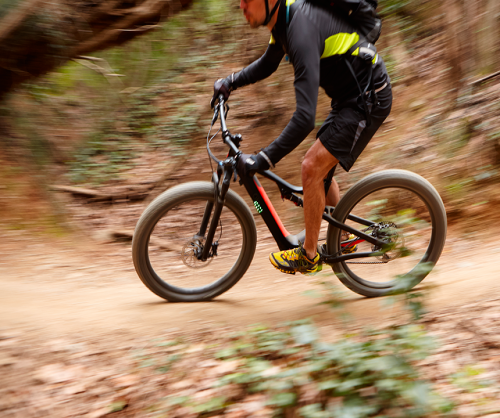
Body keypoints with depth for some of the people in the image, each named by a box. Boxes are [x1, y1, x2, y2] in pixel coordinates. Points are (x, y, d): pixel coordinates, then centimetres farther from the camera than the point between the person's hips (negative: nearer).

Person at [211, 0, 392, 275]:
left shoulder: (302, 31, -31)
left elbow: (305, 118, -38)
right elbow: (267, 64, 24)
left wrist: (262, 161, -37)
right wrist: (231, 82, 14)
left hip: (367, 100, -10)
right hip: (349, 97, 10)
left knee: (312, 168, -12)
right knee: (319, 169, 14)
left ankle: (308, 256, 2)